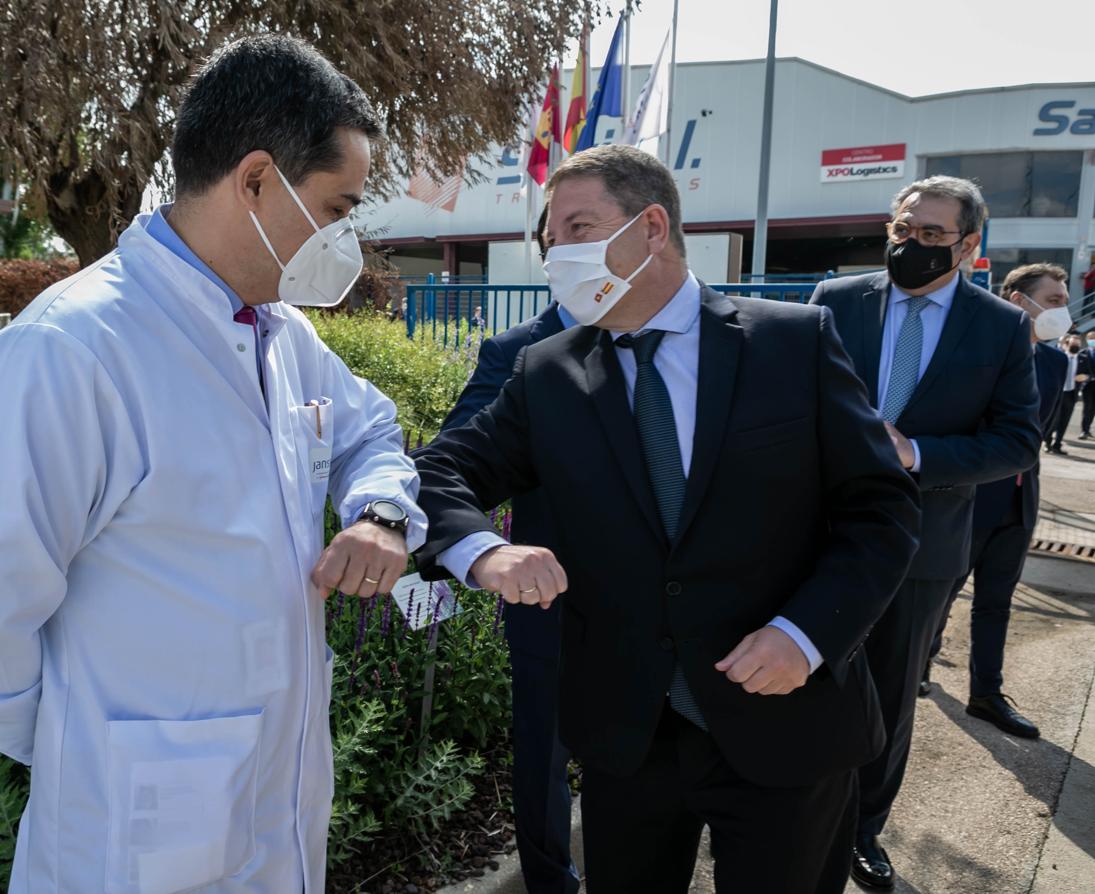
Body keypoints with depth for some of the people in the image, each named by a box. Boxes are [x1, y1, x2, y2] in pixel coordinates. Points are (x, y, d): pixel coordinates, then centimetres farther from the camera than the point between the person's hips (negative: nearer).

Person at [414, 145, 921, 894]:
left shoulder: (798, 341, -7)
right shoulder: (547, 373, 0)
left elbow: (883, 509, -5)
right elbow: (443, 470, -3)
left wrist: (807, 632, -19)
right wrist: (482, 552, -24)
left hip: (785, 730, -1)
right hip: (622, 737, 2)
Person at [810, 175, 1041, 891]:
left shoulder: (1004, 327, -4)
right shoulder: (836, 300, -3)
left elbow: (1018, 442, -7)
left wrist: (915, 454, -20)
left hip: (922, 544, 0)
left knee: (891, 697, 17)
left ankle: (863, 827, 39)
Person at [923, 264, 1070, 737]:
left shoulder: (1055, 361, 5)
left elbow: (1037, 428, 14)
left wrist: (1022, 474, 6)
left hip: (1019, 500, 6)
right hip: (967, 497, -6)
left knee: (995, 601, 13)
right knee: (941, 589, 11)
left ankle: (987, 694, 24)